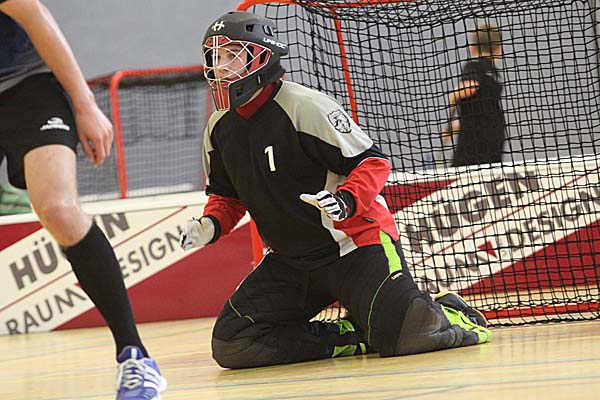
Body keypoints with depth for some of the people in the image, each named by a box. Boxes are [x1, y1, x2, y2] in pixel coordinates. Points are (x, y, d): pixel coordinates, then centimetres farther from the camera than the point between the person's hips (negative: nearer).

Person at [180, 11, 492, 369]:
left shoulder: (305, 105, -18)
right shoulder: (219, 128, 4)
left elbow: (373, 162, -16)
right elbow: (226, 194, 18)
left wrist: (346, 201, -34)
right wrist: (211, 225, -3)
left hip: (356, 241, -7)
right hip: (290, 259, 7)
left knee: (404, 337, -26)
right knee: (231, 345, -11)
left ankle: (447, 315, 11)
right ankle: (350, 338, 1)